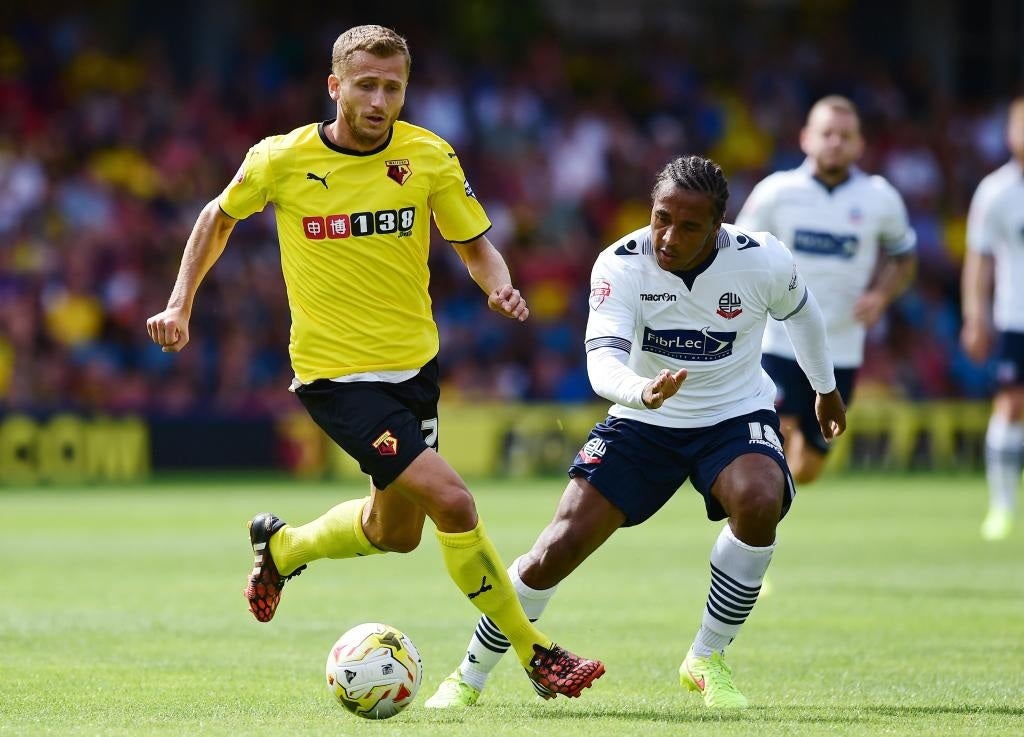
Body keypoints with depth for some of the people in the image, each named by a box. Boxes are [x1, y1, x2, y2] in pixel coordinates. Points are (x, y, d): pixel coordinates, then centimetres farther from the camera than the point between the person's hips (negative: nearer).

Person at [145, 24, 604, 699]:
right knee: (451, 500, -20)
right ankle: (536, 655, -7)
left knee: (396, 533, 19)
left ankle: (281, 547, 48)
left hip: (415, 364, 5)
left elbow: (475, 244, 4)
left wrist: (500, 287, -17)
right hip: (336, 374, -5)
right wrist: (180, 305, 4)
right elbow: (220, 218, 8)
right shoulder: (282, 161, -11)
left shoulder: (429, 157, -6)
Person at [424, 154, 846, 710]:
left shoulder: (762, 261, -19)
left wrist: (826, 389, 21)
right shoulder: (621, 265, -22)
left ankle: (707, 660, -12)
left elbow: (799, 311, 5)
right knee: (557, 550, -11)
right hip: (643, 419, 0)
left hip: (736, 415, 0)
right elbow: (602, 362, -34)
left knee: (759, 502, -34)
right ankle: (468, 678, 12)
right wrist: (643, 391, -57)